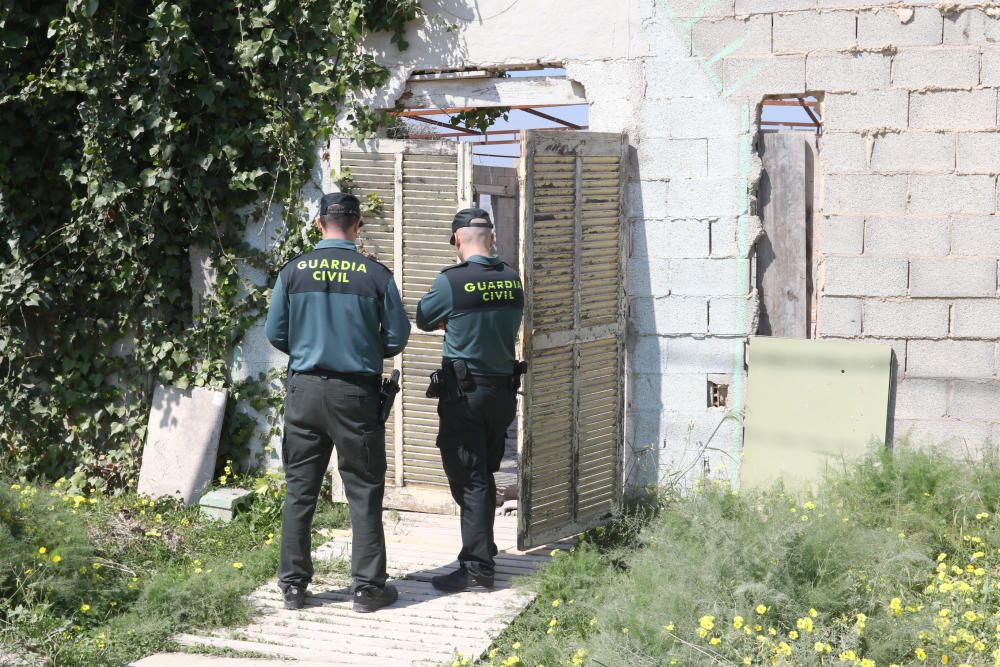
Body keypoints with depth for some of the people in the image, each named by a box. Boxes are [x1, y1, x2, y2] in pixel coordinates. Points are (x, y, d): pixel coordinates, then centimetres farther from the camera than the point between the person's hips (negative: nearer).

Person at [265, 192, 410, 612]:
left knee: (299, 490, 11)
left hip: (305, 390, 2)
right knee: (364, 491, 7)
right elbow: (397, 338, -2)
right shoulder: (376, 275, -7)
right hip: (356, 392, -2)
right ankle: (368, 588, 9)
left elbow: (275, 334, 3)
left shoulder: (293, 272, -2)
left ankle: (293, 585, 16)